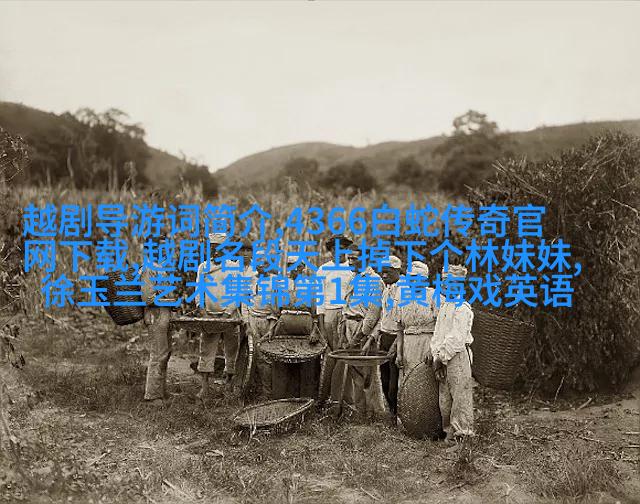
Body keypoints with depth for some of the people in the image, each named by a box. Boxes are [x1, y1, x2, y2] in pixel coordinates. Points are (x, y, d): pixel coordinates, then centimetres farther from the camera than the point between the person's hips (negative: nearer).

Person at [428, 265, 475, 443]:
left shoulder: (462, 309, -10)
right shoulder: (444, 307, 17)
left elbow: (456, 338, -16)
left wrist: (442, 356, -14)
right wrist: (436, 355, 4)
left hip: (458, 355, -8)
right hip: (443, 357, 8)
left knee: (459, 393, -5)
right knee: (444, 394, 10)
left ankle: (461, 428, 2)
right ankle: (448, 428, 19)